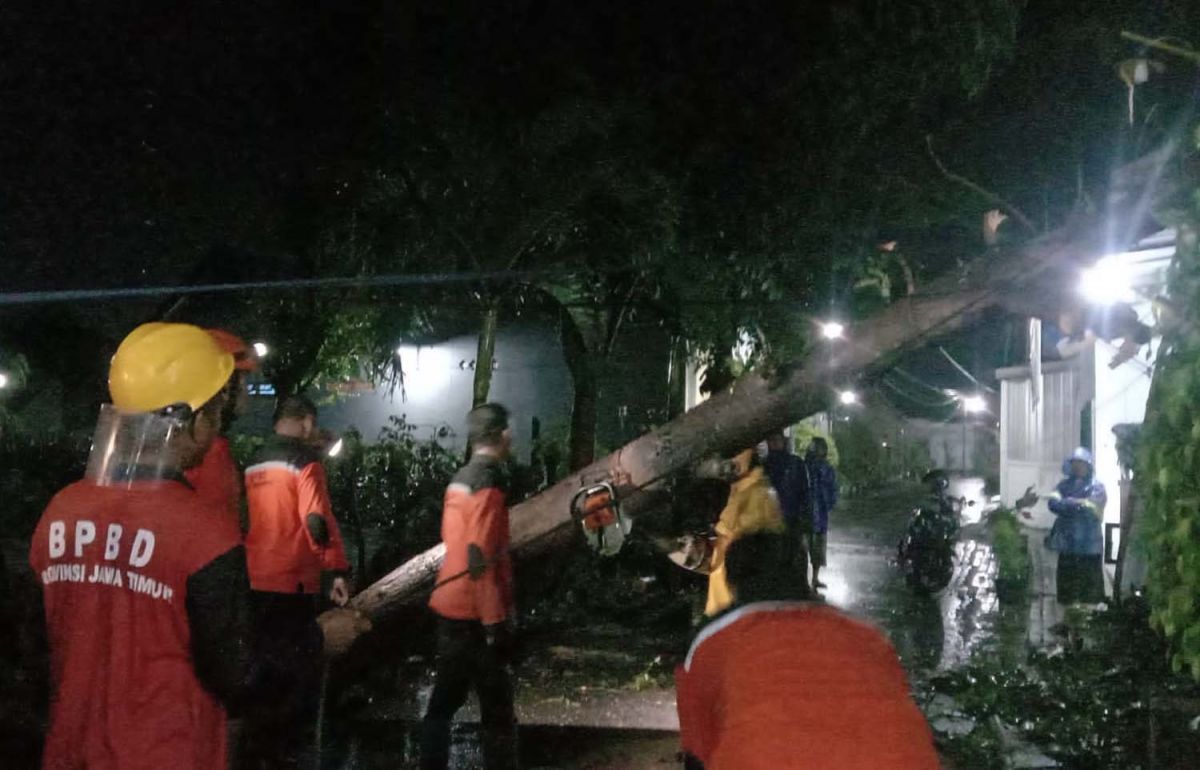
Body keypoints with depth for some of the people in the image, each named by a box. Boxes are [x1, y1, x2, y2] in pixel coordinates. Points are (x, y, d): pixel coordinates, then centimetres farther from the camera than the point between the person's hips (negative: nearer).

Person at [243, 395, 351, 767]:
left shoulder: (253, 465, 13)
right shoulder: (304, 462, -10)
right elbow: (317, 521, -20)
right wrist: (337, 571, -18)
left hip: (253, 582, 8)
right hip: (290, 583, -7)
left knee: (264, 665, 16)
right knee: (299, 668, 1)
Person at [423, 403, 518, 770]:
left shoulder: (461, 479, 11)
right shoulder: (487, 483, -17)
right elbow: (481, 559, -22)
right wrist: (496, 623, -21)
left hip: (451, 608, 9)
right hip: (474, 615, -9)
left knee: (446, 698, 16)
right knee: (497, 709, -3)